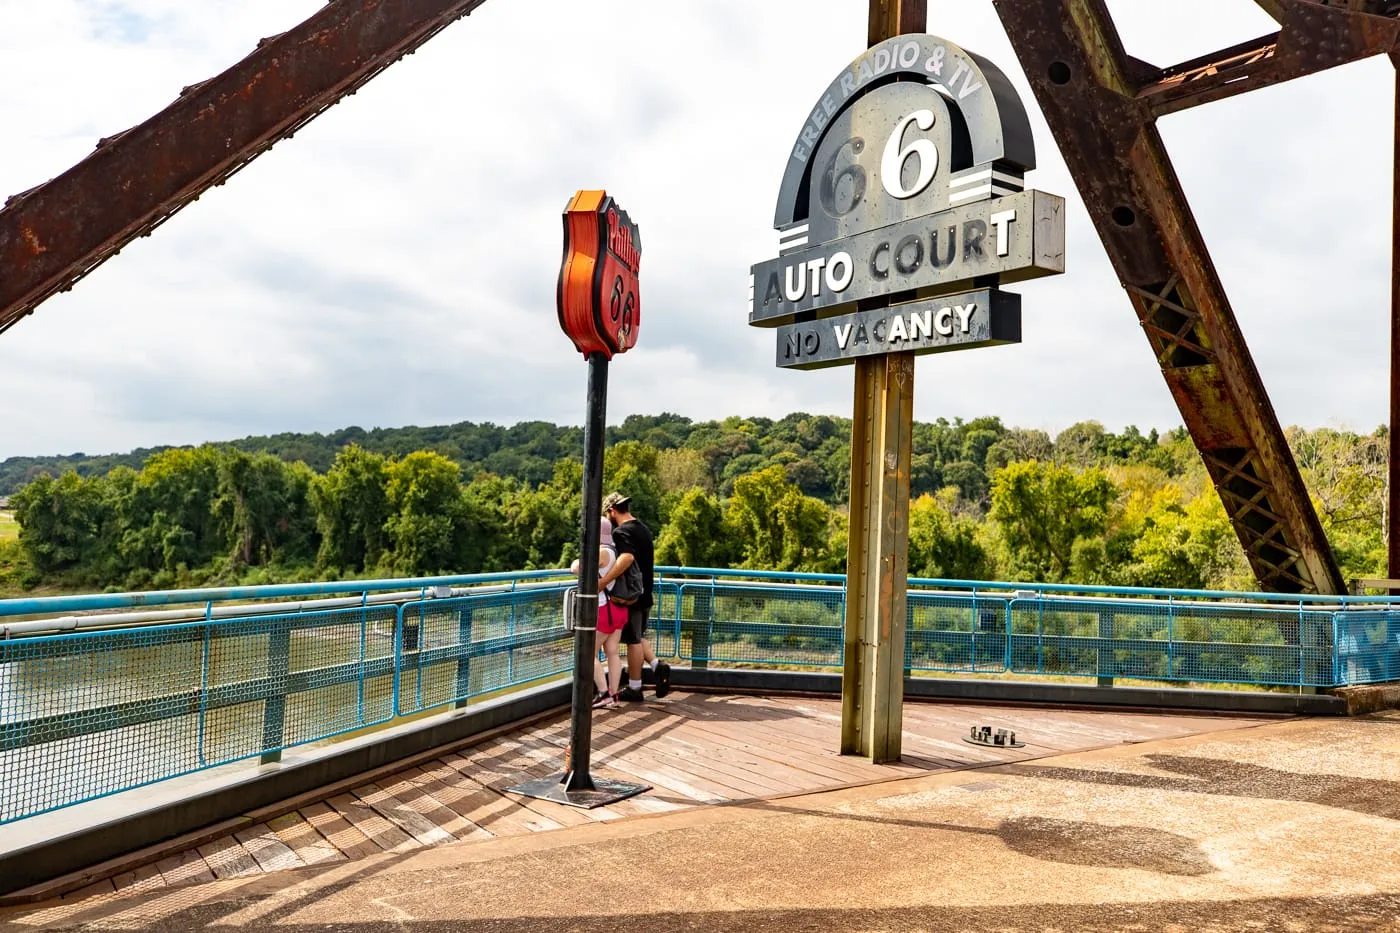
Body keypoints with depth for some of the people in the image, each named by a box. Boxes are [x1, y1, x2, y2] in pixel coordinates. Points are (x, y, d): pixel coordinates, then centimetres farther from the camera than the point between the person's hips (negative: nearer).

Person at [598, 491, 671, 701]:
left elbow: (626, 558, -37)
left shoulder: (621, 532, -18)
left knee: (633, 641, 1)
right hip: (645, 594, 8)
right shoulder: (644, 528, 12)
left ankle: (634, 689, 10)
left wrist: (603, 581, -38)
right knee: (639, 637, 20)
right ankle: (657, 665, 0)